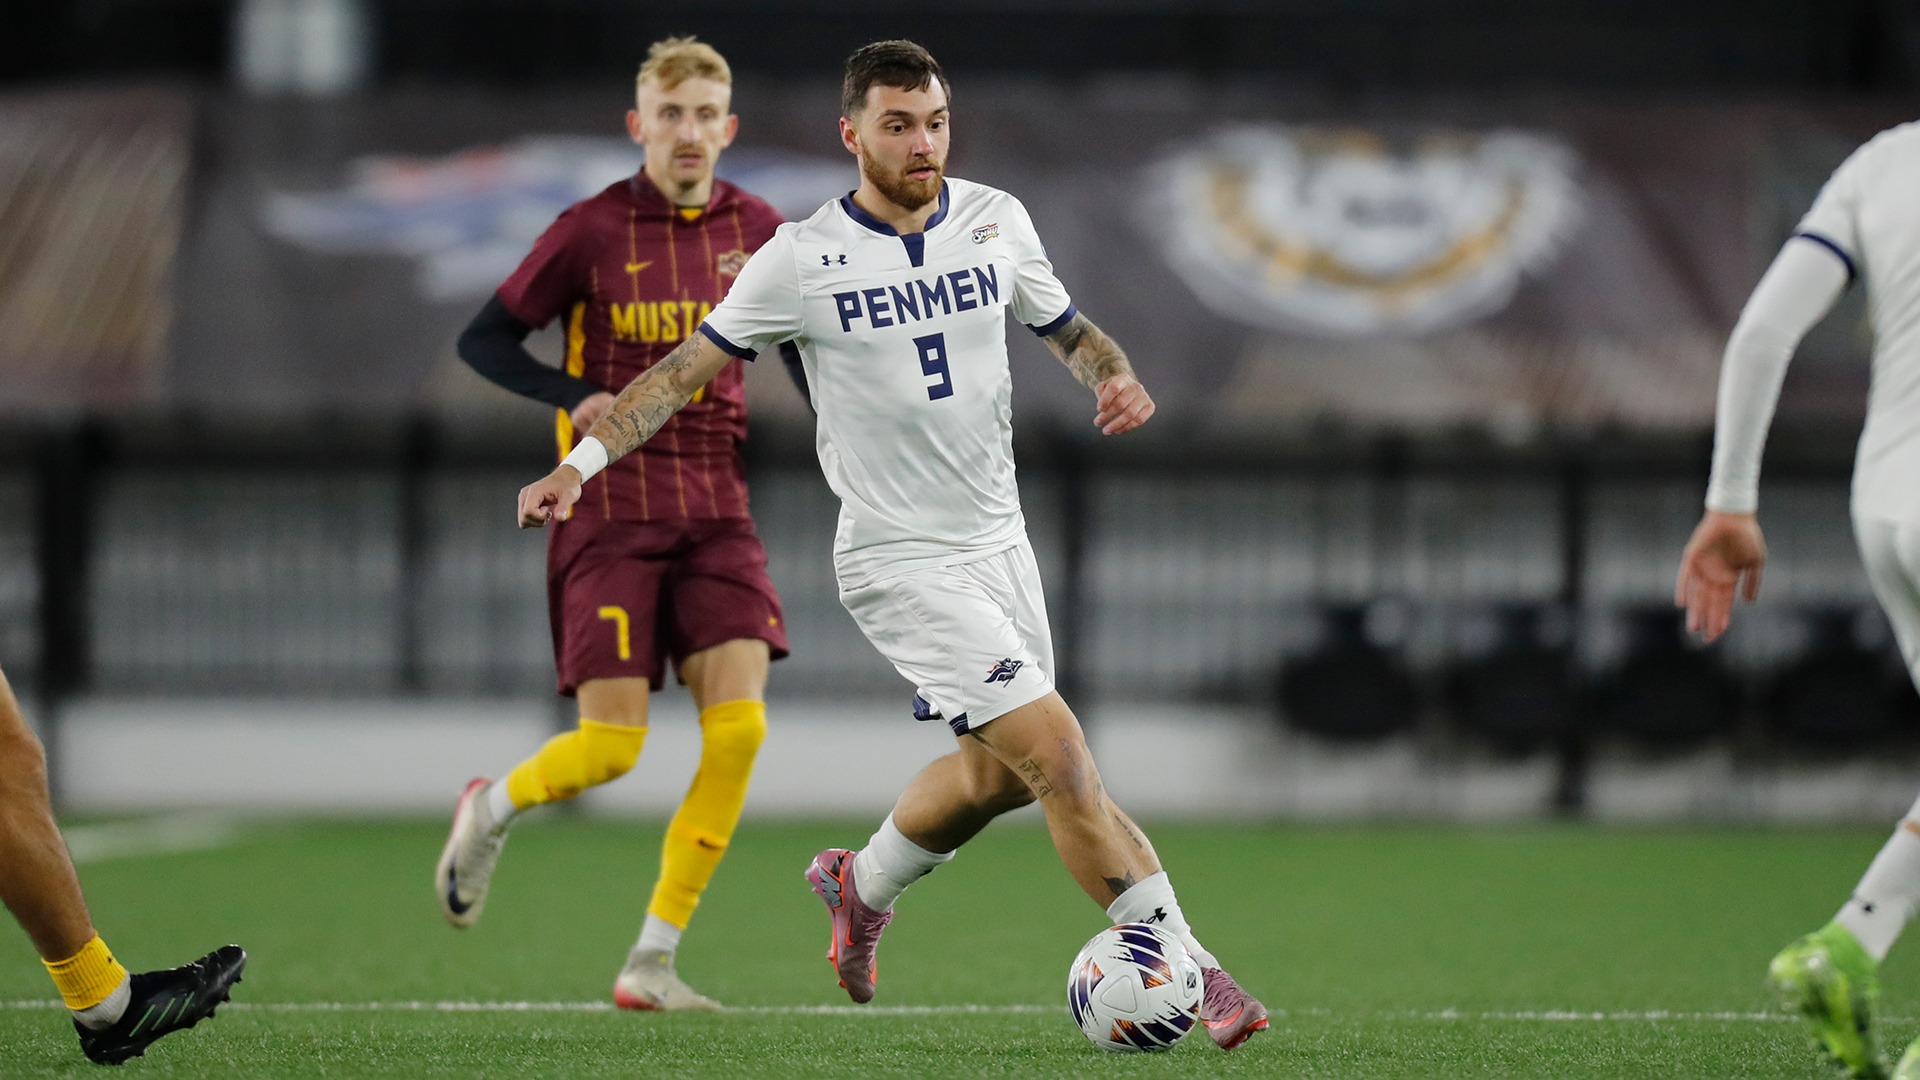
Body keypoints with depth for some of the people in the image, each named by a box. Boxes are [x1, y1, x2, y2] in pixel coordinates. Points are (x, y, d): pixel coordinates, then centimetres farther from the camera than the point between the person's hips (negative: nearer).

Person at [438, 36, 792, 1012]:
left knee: (738, 726, -13)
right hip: (610, 511, -3)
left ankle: (653, 963, -3)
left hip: (716, 509, 3)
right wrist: (574, 398, -17)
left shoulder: (755, 232, 5)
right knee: (612, 747, -9)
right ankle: (492, 809, 27)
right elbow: (483, 339, 0)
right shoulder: (591, 232, -6)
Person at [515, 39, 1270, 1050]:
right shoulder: (803, 257, -11)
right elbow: (688, 366, -5)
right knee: (1059, 756, -15)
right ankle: (1189, 974, -12)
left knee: (997, 771, 16)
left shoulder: (996, 220, 2)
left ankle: (859, 888, 44)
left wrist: (1116, 375, -5)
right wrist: (582, 460, -15)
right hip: (898, 560, -6)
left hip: (999, 539, 6)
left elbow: (1065, 326, 16)